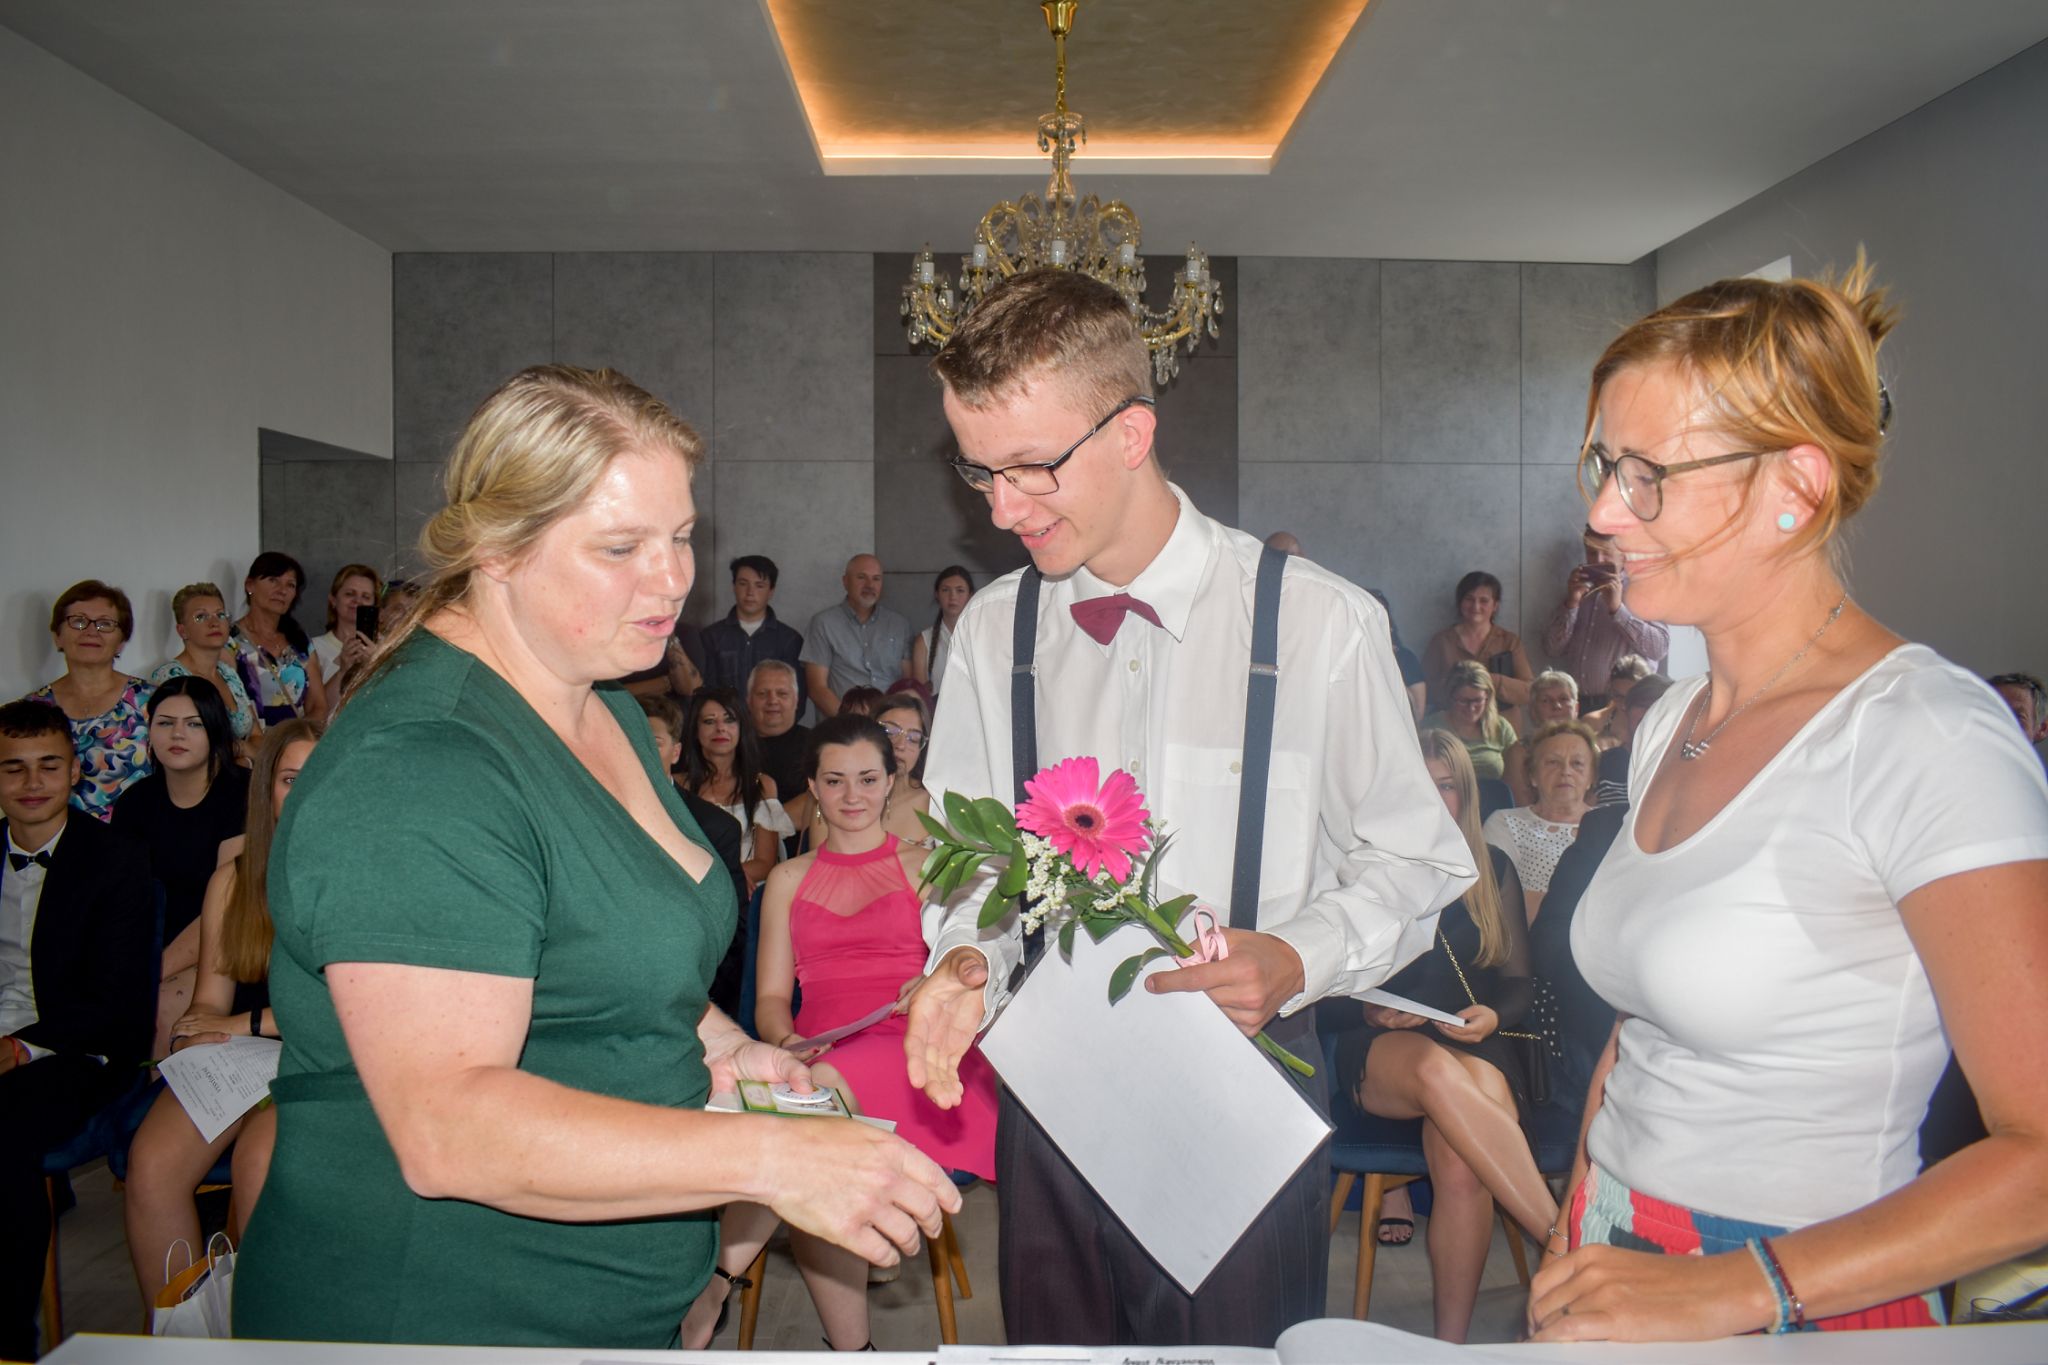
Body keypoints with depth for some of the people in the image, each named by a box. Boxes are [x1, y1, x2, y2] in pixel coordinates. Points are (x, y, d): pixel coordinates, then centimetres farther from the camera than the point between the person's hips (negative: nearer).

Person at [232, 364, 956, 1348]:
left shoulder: (610, 712, 7)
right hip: (434, 1315, -8)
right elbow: (447, 1127, -31)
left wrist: (714, 1041, 3)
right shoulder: (413, 771, -24)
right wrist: (765, 1156, -35)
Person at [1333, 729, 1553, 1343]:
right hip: (1381, 1052, -1)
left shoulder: (1492, 869, 16)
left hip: (1480, 1048, 1)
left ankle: (1451, 1340, -29)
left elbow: (1520, 982, 15)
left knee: (1459, 1161, -36)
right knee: (1437, 1069, -41)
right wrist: (1373, 1012, -10)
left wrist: (1493, 1016, -7)